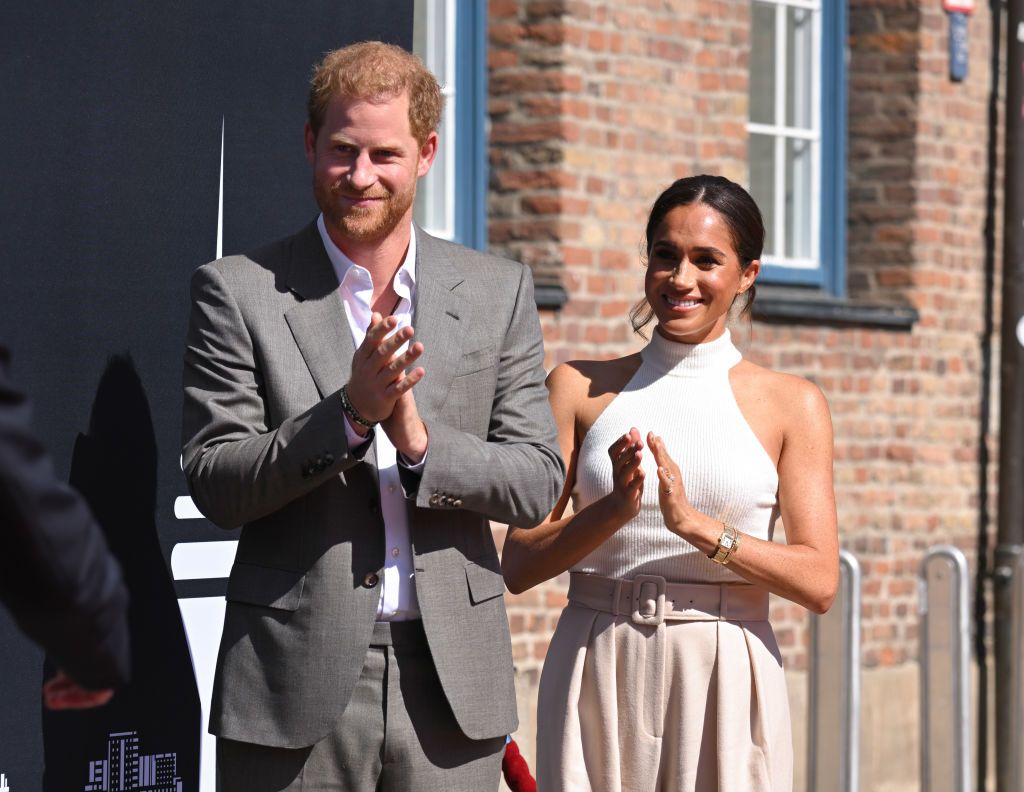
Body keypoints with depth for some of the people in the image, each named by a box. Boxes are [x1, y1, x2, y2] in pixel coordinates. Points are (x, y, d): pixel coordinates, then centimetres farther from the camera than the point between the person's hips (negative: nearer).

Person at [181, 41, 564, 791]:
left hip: (450, 677, 2)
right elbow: (215, 484, -5)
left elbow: (538, 484, 5)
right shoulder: (237, 293, 1)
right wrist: (350, 413, -18)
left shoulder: (499, 291, 9)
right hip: (298, 681, -2)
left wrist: (421, 443, -13)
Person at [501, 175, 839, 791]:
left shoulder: (791, 405, 4)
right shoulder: (582, 388, 7)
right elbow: (518, 566, 1)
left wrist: (695, 523, -18)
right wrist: (615, 508, -16)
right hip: (598, 675, 1)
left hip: (725, 682, -1)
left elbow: (819, 581, -5)